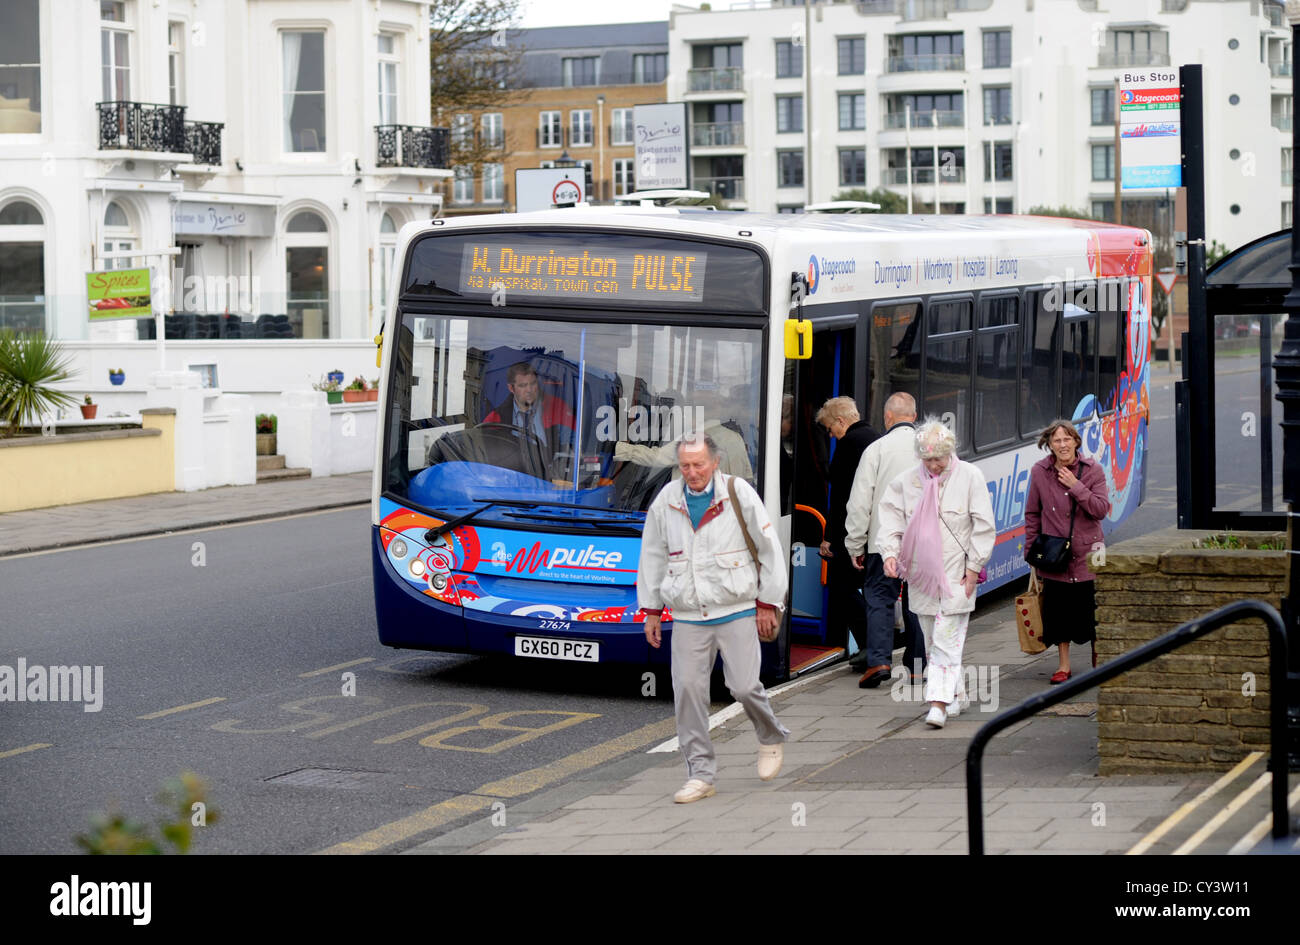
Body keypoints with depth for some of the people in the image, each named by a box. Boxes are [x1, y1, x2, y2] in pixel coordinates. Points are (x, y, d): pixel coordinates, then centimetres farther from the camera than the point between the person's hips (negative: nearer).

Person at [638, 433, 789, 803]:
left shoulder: (739, 494, -4)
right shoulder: (666, 501, 4)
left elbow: (769, 549, 2)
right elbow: (652, 557, 14)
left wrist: (768, 604, 2)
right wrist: (651, 610, 13)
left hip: (737, 611, -3)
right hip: (688, 617, 3)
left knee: (744, 686, -8)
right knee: (688, 690, -4)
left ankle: (771, 739, 23)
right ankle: (700, 773, 4)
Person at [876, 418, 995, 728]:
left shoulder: (970, 477, -4)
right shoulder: (907, 481, 4)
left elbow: (984, 526, -3)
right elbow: (891, 517, 5)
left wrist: (973, 567, -7)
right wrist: (890, 551, -13)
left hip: (956, 575, -4)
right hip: (921, 574, 4)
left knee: (947, 639, -11)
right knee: (932, 640, 10)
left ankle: (939, 703, -15)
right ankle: (957, 693, 25)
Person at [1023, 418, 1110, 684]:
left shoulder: (1092, 471, -2)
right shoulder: (1039, 472, 2)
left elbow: (1101, 510, -11)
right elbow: (1032, 515, 10)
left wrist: (1076, 486, -18)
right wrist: (1031, 549, 8)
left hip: (1087, 553, -1)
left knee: (1093, 611, 1)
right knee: (1058, 610, 5)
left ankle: (1098, 661, 18)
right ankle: (1063, 666, 18)